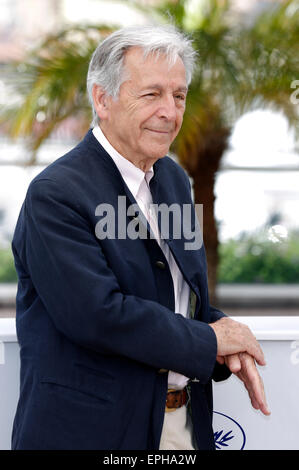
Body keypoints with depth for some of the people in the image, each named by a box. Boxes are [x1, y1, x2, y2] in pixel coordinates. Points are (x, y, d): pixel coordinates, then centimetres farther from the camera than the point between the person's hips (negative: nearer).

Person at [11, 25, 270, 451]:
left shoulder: (174, 179, 8)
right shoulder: (55, 194, -18)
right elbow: (96, 315, -26)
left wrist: (230, 347, -6)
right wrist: (209, 340, -16)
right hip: (89, 431, -7)